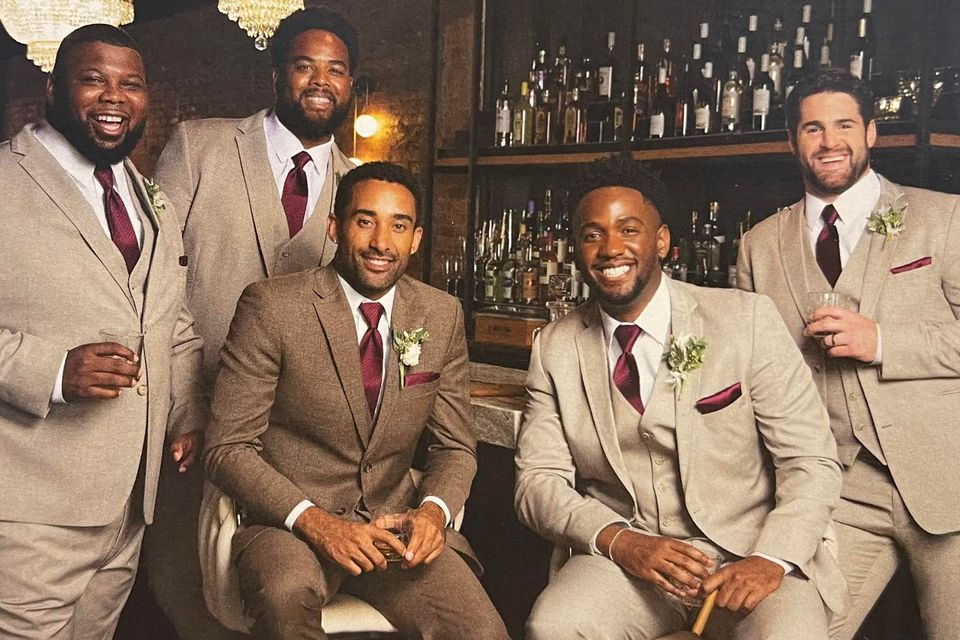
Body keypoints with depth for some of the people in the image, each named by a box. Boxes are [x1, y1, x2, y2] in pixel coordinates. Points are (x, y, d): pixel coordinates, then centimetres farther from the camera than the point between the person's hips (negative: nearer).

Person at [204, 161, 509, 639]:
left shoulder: (442, 316, 3)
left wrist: (434, 509, -13)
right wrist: (312, 519, -24)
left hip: (395, 525, 2)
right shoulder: (271, 307, -10)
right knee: (288, 594, -35)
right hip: (288, 524, -2)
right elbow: (228, 449, -9)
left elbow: (455, 446, 9)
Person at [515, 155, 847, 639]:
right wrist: (620, 541, -16)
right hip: (625, 557, 2)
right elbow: (538, 481, 1)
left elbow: (811, 462, -4)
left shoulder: (748, 320, -4)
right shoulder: (555, 349, 3)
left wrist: (771, 560, -20)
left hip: (747, 553, -1)